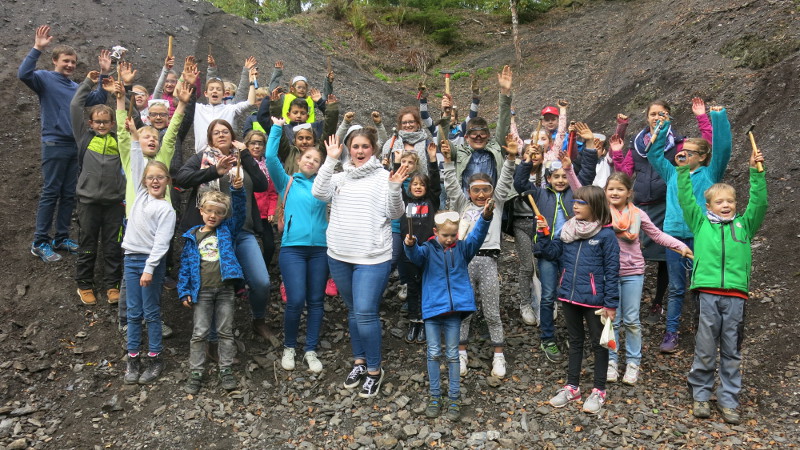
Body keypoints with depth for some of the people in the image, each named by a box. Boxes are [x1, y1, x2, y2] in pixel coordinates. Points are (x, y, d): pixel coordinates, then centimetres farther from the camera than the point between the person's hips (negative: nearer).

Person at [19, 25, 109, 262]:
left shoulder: (76, 87, 16)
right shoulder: (45, 78, -2)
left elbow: (98, 99, 11)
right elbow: (23, 74, -21)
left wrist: (104, 74, 5)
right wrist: (37, 48, -25)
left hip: (75, 146, 6)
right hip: (54, 144, -6)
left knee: (69, 194, 10)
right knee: (50, 193, -4)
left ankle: (62, 238, 19)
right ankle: (40, 242, 3)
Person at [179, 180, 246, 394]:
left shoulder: (227, 230, 6)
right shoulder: (192, 236, 6)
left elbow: (239, 212, -7)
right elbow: (186, 265, 6)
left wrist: (238, 190, -23)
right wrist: (184, 292, 0)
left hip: (225, 290, 0)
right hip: (202, 292, 0)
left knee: (226, 332, 8)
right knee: (199, 333, 4)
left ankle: (226, 371, 18)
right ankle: (195, 373, 14)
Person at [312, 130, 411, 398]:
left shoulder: (383, 177, 0)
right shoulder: (340, 177, 10)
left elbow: (395, 214, -3)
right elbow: (319, 193, -7)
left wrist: (395, 189, -20)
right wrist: (330, 160, -10)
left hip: (372, 257, -5)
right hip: (339, 255, 5)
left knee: (366, 313, -9)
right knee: (353, 311, 16)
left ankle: (374, 370, 8)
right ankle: (359, 361, 32)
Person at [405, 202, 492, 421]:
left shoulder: (462, 248, 2)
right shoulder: (428, 249, -3)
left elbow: (477, 236, -14)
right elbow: (415, 255, -23)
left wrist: (485, 217, -33)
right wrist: (410, 245, -47)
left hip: (454, 308, 1)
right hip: (432, 308, -1)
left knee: (452, 354, 10)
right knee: (433, 353, 8)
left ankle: (454, 397, 21)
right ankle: (435, 396, 21)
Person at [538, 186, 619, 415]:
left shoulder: (606, 235, -13)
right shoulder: (568, 229, 2)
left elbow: (612, 271, -12)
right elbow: (552, 253, 6)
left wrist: (611, 303, -12)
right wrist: (543, 235, -9)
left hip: (594, 299, -5)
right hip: (569, 296, 5)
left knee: (599, 344, 11)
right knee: (575, 342, 19)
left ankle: (599, 391, 25)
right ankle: (571, 387, 31)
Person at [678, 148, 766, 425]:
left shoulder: (744, 225, 16)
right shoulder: (701, 223, 12)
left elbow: (759, 202, 6)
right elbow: (686, 199, 7)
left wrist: (756, 171, -1)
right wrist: (684, 170, 0)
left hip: (735, 295, 2)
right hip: (707, 293, -1)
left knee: (732, 351, 8)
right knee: (705, 349, 5)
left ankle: (728, 400, 18)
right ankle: (700, 395, 18)